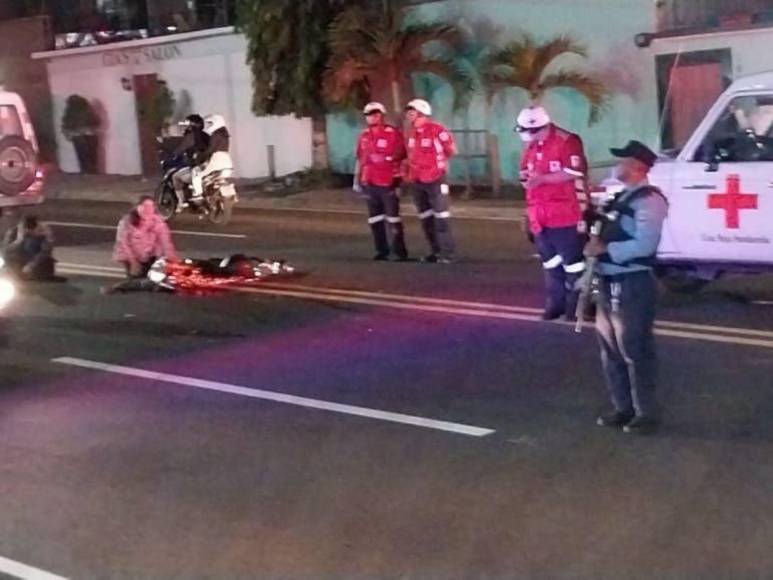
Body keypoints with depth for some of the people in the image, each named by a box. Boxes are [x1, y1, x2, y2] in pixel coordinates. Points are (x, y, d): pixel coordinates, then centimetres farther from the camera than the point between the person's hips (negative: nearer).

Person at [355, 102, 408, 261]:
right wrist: (358, 179, 17)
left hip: (388, 183, -6)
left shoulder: (393, 133, -6)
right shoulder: (364, 136, 12)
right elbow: (360, 158, 18)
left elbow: (401, 155, -5)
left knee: (393, 218, -5)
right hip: (369, 183, 6)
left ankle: (400, 251, -1)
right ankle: (381, 250, 17)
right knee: (374, 219, 9)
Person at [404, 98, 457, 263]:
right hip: (416, 181, 8)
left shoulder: (437, 130, -14)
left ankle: (448, 253, -6)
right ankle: (436, 251, 21)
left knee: (440, 217, -9)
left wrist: (438, 162, 6)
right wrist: (409, 172, 13)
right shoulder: (412, 133, 9)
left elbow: (451, 150, -4)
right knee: (426, 218, 12)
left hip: (435, 180, -8)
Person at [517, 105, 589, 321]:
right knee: (549, 261, 14)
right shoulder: (531, 146, 13)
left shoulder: (567, 141, -14)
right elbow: (525, 171, 23)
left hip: (565, 214, -8)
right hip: (540, 215, 8)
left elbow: (573, 173, -21)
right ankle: (556, 302, 24)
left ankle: (576, 304, 8)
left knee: (572, 260, 0)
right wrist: (526, 176, -2)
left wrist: (541, 178, -21)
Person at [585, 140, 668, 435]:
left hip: (633, 284, -10)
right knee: (611, 349, 14)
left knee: (634, 351, -4)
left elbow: (644, 245, -23)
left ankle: (647, 413, 5)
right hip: (609, 282, 10)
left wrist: (605, 248, -21)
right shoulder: (621, 197, 16)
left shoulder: (649, 200, -13)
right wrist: (595, 242, 1)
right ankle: (622, 408, 24)